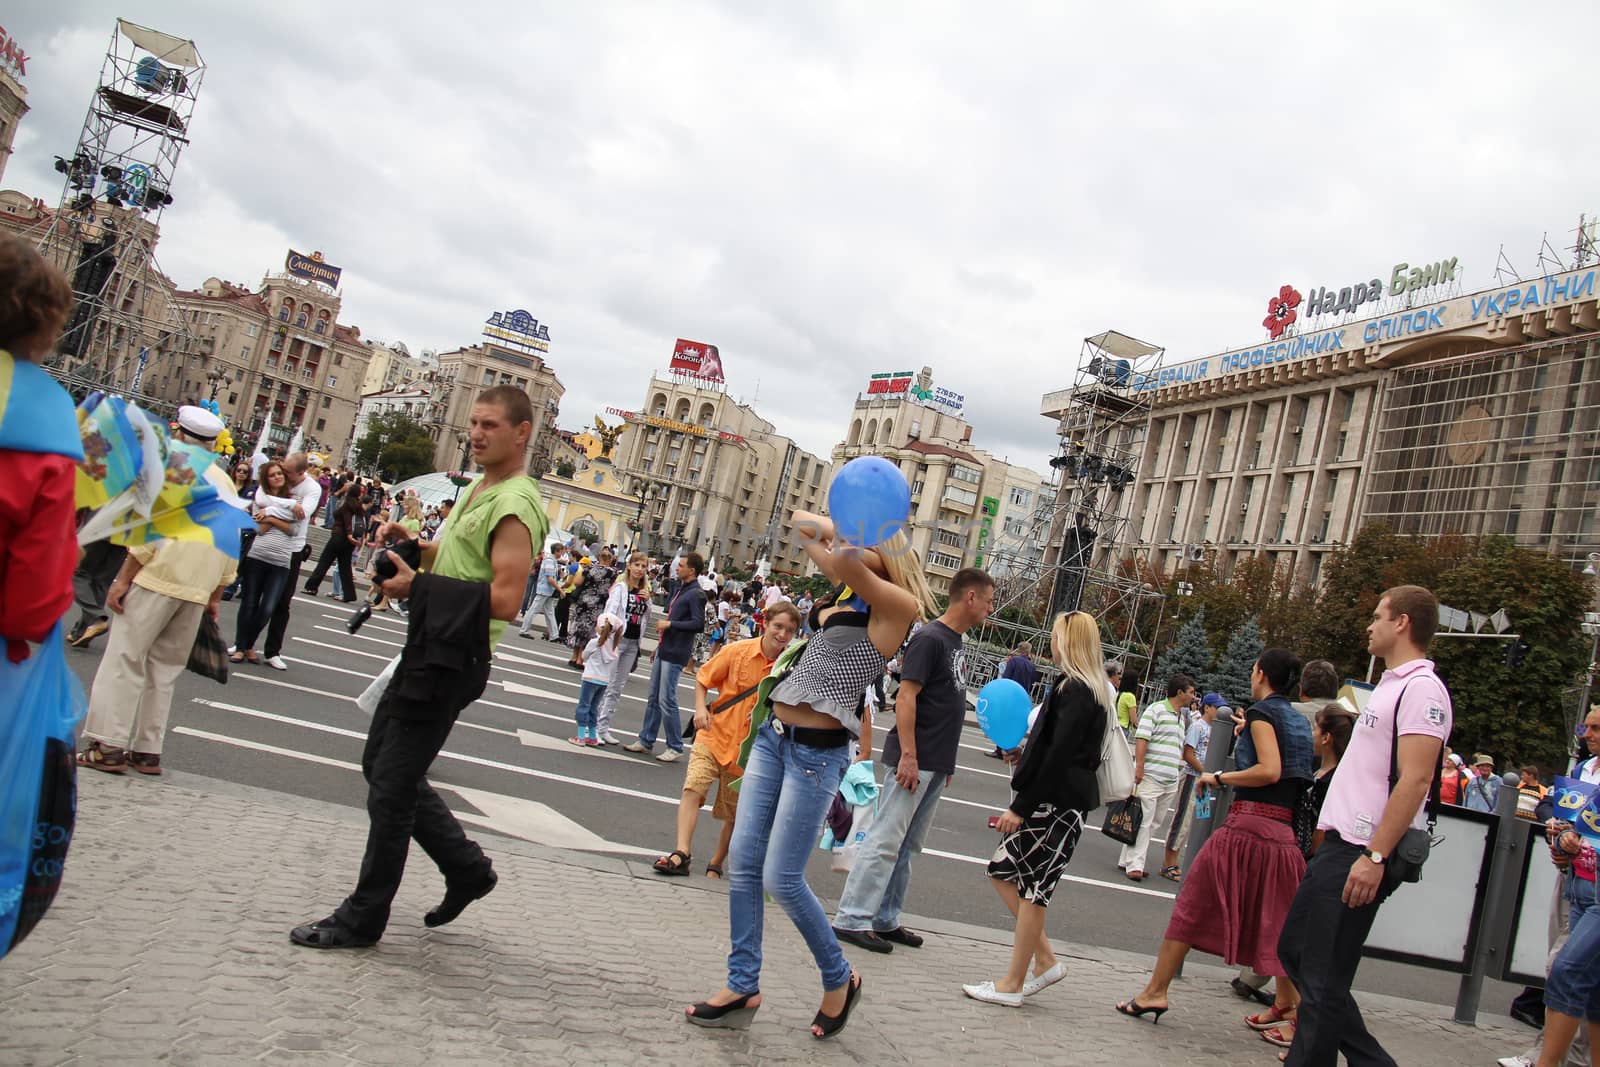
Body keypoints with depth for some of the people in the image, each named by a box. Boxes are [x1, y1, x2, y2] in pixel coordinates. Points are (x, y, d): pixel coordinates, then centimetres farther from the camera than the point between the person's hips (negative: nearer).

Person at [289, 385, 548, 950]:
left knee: (392, 785, -1)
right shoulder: (479, 488, 14)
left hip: (453, 659, -11)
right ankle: (467, 867, 29)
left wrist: (418, 585, -20)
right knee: (381, 762, 19)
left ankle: (363, 918, 15)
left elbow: (504, 599, -26)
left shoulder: (515, 504, -18)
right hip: (427, 647, 11)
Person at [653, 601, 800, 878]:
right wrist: (700, 708, -12)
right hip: (714, 736, -1)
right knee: (693, 789, -21)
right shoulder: (737, 651, -8)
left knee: (734, 815, 11)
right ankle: (681, 855, -22)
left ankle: (716, 865, 30)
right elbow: (703, 679, 3)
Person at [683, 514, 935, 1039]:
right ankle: (742, 987, 18)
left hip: (816, 750, -8)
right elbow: (804, 525, 24)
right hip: (774, 736, 8)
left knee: (782, 879, -4)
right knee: (743, 861, 7)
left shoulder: (896, 603, -10)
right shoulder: (847, 595, 12)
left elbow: (848, 561, -30)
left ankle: (839, 980, 19)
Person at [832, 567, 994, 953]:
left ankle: (884, 920, 21)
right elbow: (905, 697, -18)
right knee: (885, 841, -5)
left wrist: (946, 761, 19)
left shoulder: (956, 643, 15)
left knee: (907, 846, 13)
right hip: (914, 761, -9)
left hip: (935, 765, 9)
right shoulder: (930, 639, -13)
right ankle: (852, 919, 1)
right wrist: (908, 755, -22)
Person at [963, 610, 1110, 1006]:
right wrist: (1023, 758, 22)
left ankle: (1012, 985, 7)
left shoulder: (1076, 691, -15)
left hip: (1058, 804, -10)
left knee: (1033, 887, -2)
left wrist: (1022, 806, -19)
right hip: (1054, 802, 10)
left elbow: (1059, 756, -21)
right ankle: (1046, 959, 19)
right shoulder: (1090, 690, 14)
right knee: (1002, 870, 13)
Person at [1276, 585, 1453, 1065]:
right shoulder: (1390, 685, 18)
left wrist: (1375, 856, -26)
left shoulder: (1421, 688, -14)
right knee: (1296, 952, 16)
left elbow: (1415, 780, -22)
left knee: (1324, 980, -5)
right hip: (1339, 845, 11)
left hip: (1361, 853, -11)